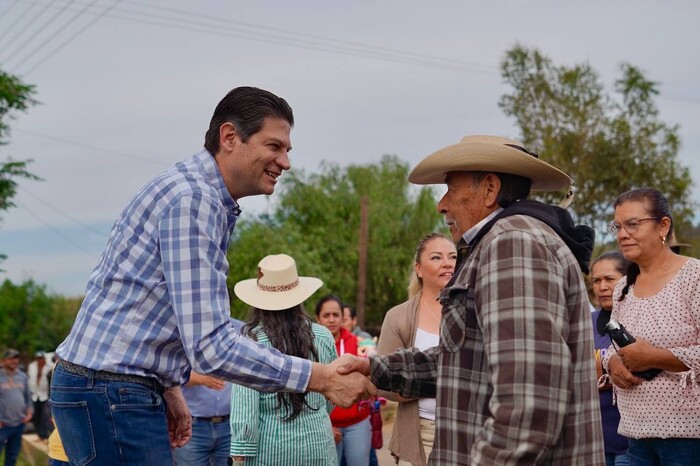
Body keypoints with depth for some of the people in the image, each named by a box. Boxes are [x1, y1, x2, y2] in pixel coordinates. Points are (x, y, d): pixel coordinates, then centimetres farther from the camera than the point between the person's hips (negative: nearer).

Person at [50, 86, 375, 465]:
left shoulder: (195, 192, 13)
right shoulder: (192, 198, -19)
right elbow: (211, 347, -25)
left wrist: (168, 388, 16)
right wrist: (321, 378, -20)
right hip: (111, 393, -10)